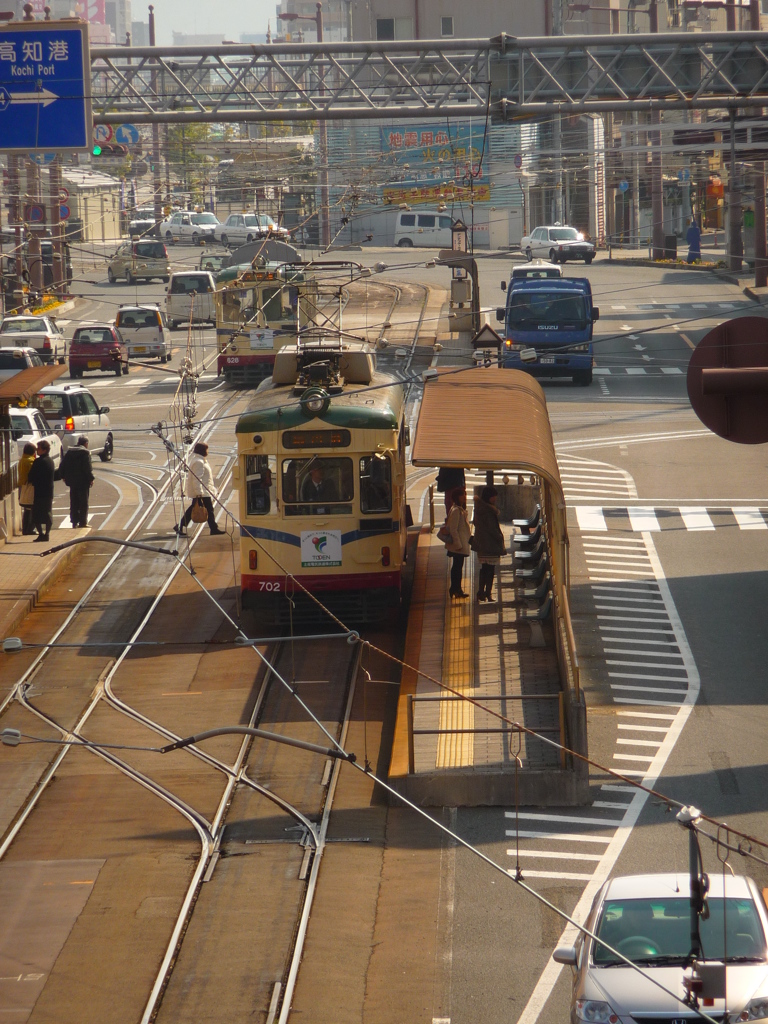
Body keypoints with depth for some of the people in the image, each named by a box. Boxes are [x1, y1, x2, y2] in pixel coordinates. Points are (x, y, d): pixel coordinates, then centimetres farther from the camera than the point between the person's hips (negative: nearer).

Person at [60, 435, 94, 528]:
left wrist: (64, 476, 18)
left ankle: (74, 522, 10)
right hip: (83, 481, -6)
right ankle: (83, 522, 0)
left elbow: (63, 465, 10)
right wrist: (91, 479, -9)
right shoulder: (85, 452, -11)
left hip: (72, 481, 6)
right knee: (83, 503, 1)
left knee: (74, 503, 10)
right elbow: (88, 467, -16)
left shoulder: (69, 451, 8)